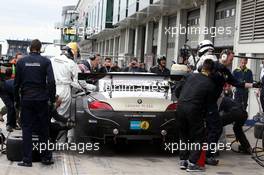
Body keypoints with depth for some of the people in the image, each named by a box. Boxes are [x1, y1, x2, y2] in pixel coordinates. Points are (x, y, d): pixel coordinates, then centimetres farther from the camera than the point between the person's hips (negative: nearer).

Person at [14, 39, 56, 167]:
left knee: (27, 129, 6)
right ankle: (45, 157, 14)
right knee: (43, 129, 9)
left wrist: (17, 101, 12)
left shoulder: (21, 62, 2)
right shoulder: (45, 61, -4)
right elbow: (51, 81, -11)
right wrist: (52, 99, -2)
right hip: (41, 99, -1)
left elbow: (16, 83, 4)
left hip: (26, 100, 1)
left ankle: (27, 160, 5)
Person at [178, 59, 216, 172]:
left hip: (181, 106, 5)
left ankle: (183, 161, 20)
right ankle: (192, 163, 0)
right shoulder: (210, 84, 0)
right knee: (198, 137, 7)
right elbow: (208, 103, 6)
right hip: (193, 109, -5)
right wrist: (203, 115, 19)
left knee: (184, 136, 20)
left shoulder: (191, 76, 10)